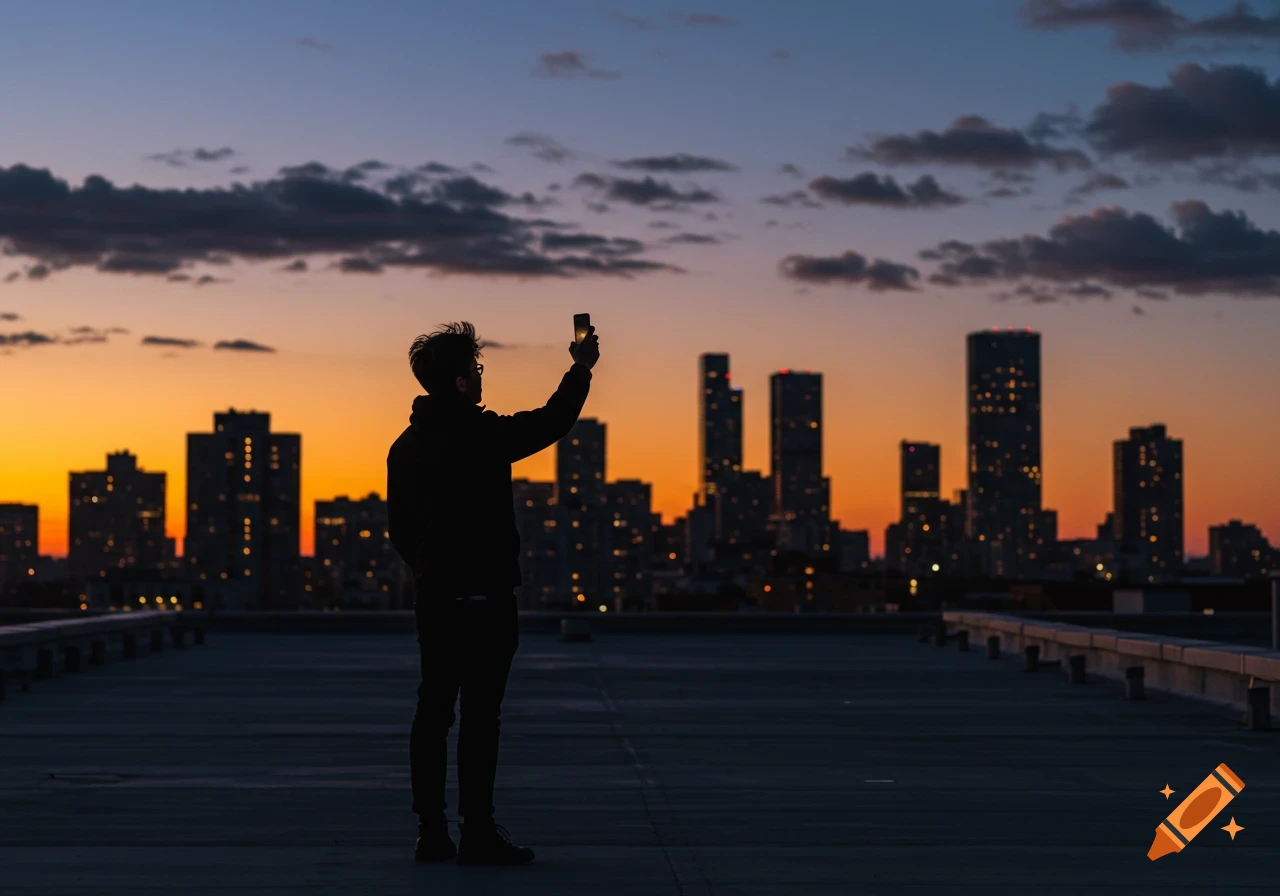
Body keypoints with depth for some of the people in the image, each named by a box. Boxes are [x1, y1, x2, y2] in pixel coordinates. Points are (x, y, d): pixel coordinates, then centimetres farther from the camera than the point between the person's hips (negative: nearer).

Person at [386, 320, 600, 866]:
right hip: (485, 596, -7)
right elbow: (553, 422, -2)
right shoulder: (482, 435, -12)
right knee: (480, 715, -4)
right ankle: (478, 834, -3)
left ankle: (431, 833, 10)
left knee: (433, 711, 8)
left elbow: (399, 528, 13)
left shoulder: (405, 446, 8)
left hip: (432, 597, 7)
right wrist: (581, 369, 13)